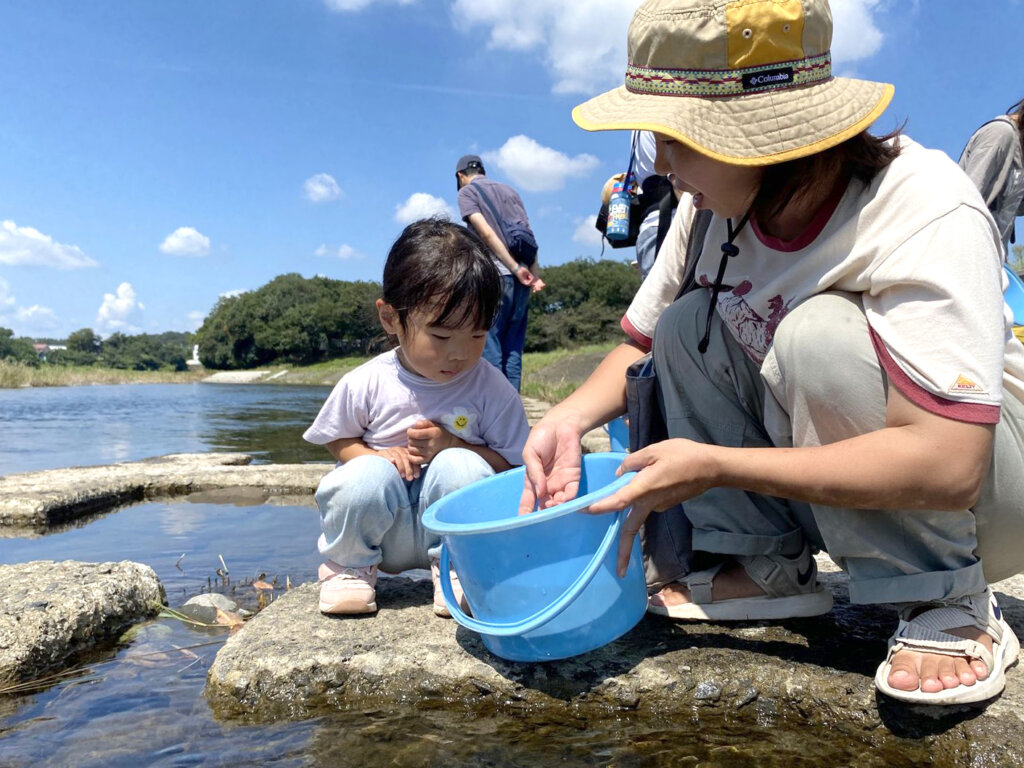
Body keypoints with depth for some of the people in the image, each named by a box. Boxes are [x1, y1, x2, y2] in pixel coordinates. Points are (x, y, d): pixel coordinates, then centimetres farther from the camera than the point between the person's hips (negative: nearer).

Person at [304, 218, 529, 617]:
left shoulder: (492, 389, -10)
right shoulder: (365, 383, -10)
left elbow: (511, 463, -7)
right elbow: (339, 440, 6)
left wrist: (451, 446, -22)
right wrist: (377, 456, -16)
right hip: (383, 533, 1)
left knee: (462, 467, -30)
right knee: (365, 475, -31)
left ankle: (456, 567, -4)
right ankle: (348, 566, 1)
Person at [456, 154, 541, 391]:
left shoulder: (467, 192, 6)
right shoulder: (510, 191, 23)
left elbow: (486, 232, -8)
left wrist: (516, 269, -10)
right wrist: (534, 274, 6)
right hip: (520, 279, 6)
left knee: (488, 345, -4)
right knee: (513, 348, 7)